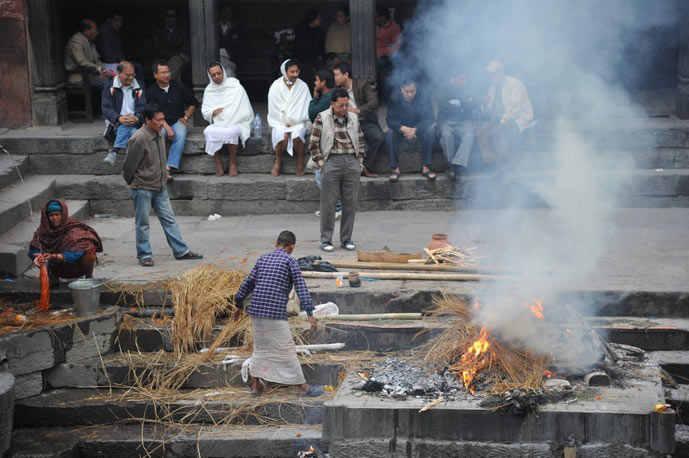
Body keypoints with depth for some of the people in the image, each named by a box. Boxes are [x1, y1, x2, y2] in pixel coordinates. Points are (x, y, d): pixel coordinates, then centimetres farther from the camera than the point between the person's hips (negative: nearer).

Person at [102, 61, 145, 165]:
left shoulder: (138, 88, 14)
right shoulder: (110, 88, 7)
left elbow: (142, 107, 3)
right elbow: (106, 108, -2)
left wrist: (137, 117, -20)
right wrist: (119, 118, -21)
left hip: (135, 122, 1)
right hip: (116, 122, -1)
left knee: (126, 127, -35)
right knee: (124, 126, -36)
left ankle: (114, 151, -46)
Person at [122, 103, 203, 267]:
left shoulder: (159, 134, 3)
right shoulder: (139, 139, -22)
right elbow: (129, 165, -14)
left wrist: (162, 178, 17)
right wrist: (134, 183, -1)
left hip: (160, 187, 7)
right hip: (142, 188, -7)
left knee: (169, 219, 9)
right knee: (143, 223, 5)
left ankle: (181, 251, 14)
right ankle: (144, 255, 15)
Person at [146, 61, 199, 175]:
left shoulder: (179, 86, 5)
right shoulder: (151, 91, -1)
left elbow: (193, 103, 16)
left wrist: (186, 117, 4)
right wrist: (166, 127, -21)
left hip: (178, 121, 1)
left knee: (180, 136, -32)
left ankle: (169, 167, -37)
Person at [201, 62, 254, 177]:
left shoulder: (234, 85, -1)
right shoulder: (209, 90, 11)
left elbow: (245, 109, -4)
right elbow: (204, 111, 12)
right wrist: (213, 112, -11)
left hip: (236, 123, -3)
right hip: (218, 124, 3)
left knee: (230, 131, -37)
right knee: (208, 132, -30)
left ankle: (233, 163, -21)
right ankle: (218, 163, -21)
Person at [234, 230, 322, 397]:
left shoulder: (263, 259, 14)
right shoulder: (290, 261, -2)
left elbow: (248, 283, 19)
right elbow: (301, 287, -9)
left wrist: (239, 304, 30)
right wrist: (310, 313, -13)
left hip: (256, 311, 6)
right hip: (276, 313, -6)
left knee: (260, 347, 20)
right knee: (286, 349, -2)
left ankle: (255, 385, 25)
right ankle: (304, 387, 3)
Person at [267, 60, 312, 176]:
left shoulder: (303, 86, 1)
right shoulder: (276, 86, -1)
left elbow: (306, 109, -1)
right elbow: (274, 110, -1)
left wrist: (293, 121, -11)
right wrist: (285, 123, -10)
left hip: (298, 122, 0)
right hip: (280, 122, 0)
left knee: (297, 136, -33)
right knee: (282, 136, -32)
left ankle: (300, 163, -12)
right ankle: (278, 162, -7)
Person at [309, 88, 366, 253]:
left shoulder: (353, 118, 12)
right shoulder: (322, 118, 0)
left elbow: (361, 140, 20)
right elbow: (313, 143, 1)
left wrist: (360, 159, 11)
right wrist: (320, 162, -4)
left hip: (352, 161, 4)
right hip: (332, 161, -4)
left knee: (351, 202, 5)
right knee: (328, 203, -1)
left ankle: (346, 239, 15)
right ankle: (326, 240, 7)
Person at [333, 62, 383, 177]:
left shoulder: (363, 84, -3)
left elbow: (374, 103, -15)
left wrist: (357, 110, -30)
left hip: (365, 121, -2)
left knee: (379, 138, -31)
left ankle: (366, 167, -15)